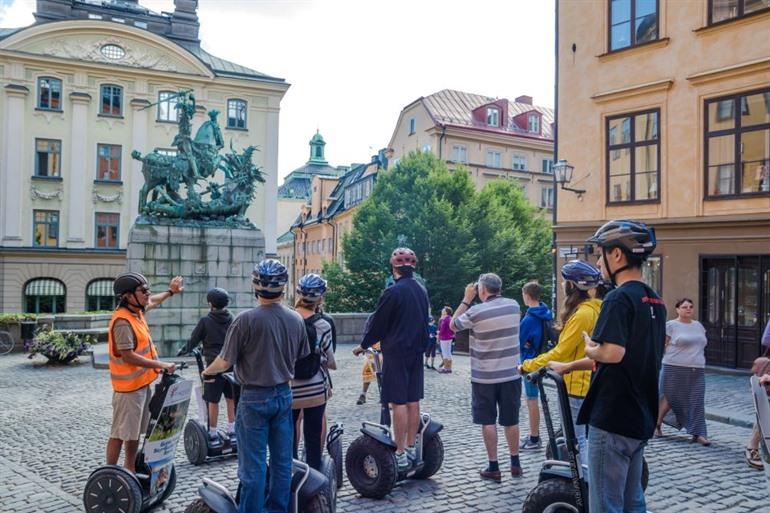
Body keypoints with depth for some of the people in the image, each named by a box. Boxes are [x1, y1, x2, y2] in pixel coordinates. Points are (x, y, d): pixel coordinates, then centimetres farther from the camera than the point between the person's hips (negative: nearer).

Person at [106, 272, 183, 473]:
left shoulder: (137, 310, 7)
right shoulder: (123, 321, -22)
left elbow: (152, 302, 32)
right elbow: (128, 356, -26)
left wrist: (170, 292, 41)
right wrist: (160, 364, -24)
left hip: (141, 383, 10)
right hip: (129, 387, -10)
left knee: (135, 431, 19)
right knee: (120, 433, -3)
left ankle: (130, 470, 31)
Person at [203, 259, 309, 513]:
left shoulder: (246, 320, -17)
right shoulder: (296, 319, -2)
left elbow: (225, 362, -13)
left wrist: (207, 371, 8)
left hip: (254, 398, -4)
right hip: (283, 395, 5)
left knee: (253, 464, 4)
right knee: (282, 460, 13)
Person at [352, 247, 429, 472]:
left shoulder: (393, 292, -15)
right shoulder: (422, 291, 8)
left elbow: (378, 324, -9)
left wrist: (363, 346, 4)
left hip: (396, 353, -7)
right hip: (416, 352, 7)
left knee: (398, 403, -4)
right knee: (413, 401, 11)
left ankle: (400, 455, 0)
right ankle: (411, 449, 20)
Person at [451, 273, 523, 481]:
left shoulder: (476, 312, -15)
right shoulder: (514, 305, -1)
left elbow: (453, 325, 2)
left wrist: (466, 299, 2)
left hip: (484, 376, -4)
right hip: (511, 373, 4)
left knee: (488, 421, 6)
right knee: (511, 420, 14)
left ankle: (493, 468, 10)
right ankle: (515, 464, 23)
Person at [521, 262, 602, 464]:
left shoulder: (582, 313, -21)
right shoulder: (593, 309, 9)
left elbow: (560, 352, -21)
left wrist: (527, 366, -16)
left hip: (577, 385, -10)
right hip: (587, 382, 10)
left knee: (578, 439, -3)